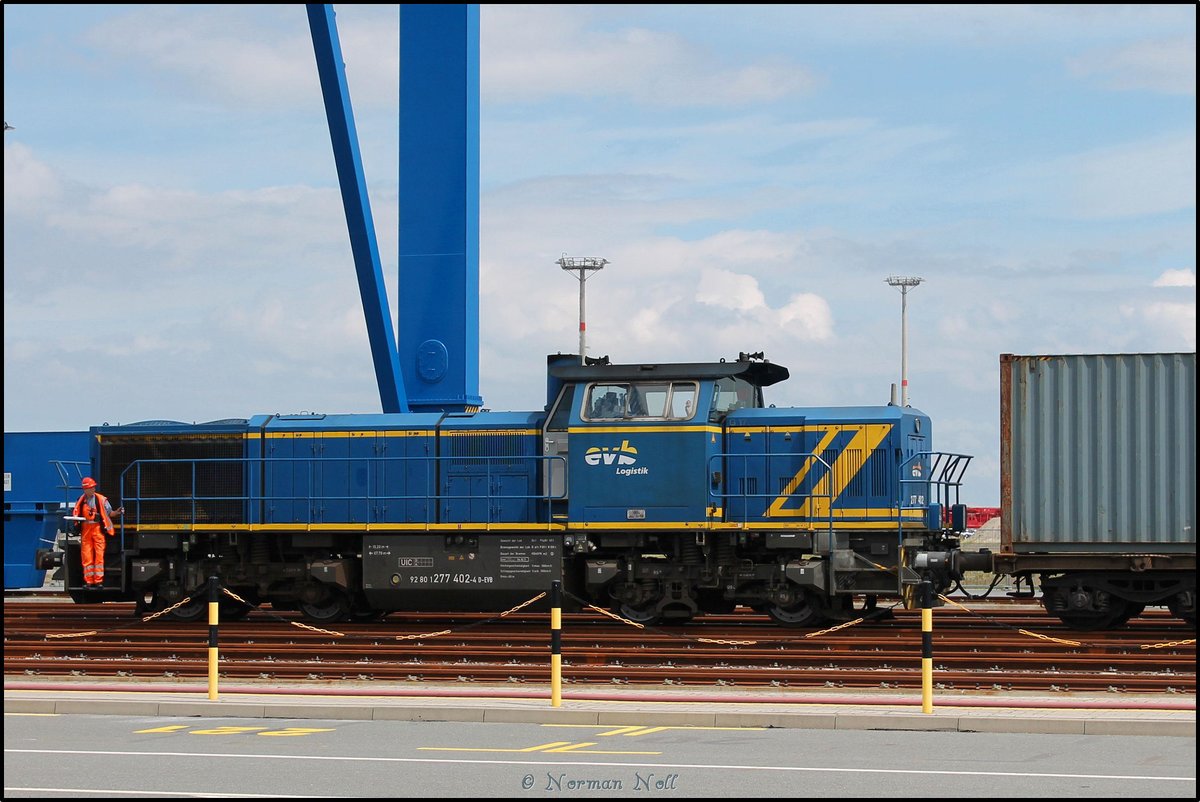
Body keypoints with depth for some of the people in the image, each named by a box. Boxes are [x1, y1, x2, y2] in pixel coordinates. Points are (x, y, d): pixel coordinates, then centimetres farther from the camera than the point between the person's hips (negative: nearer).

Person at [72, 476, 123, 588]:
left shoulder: (101, 499, 2)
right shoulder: (80, 501, 8)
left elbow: (109, 513, 6)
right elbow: (76, 514, 16)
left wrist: (117, 512, -12)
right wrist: (75, 519, -6)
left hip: (98, 528, -2)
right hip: (85, 529, 2)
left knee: (99, 554, -5)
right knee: (86, 556, 2)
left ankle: (98, 580, -2)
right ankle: (88, 581, 7)